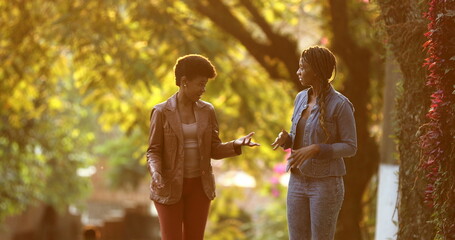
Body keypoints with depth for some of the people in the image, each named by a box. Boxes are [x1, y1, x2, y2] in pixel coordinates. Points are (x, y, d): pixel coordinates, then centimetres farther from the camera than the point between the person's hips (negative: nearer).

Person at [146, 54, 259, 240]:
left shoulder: (207, 111, 2)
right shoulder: (161, 112, -9)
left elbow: (215, 150, 2)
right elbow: (154, 152, -8)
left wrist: (237, 144, -17)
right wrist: (157, 176, -28)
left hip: (198, 186, 4)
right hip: (170, 186, -4)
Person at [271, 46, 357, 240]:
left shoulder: (341, 105, -14)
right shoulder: (301, 98, 8)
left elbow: (350, 147, -11)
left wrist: (316, 149, -24)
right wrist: (285, 138, -8)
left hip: (326, 185, -7)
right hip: (298, 182, 7)